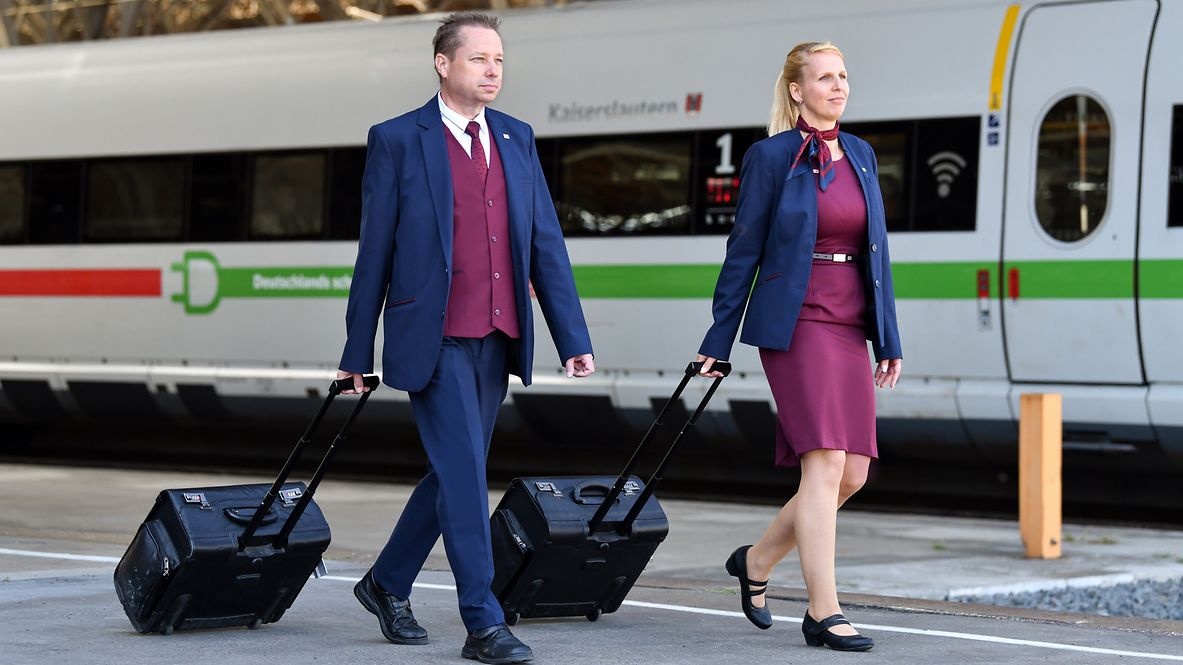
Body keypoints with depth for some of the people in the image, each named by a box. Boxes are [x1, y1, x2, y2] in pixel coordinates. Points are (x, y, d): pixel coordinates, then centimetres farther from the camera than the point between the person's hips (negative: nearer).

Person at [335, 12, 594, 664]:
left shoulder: (516, 139, 11)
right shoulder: (397, 140, -3)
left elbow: (546, 244, 9)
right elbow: (374, 253, -1)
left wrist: (573, 337, 3)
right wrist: (357, 353, 0)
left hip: (496, 341, 6)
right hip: (433, 340, -5)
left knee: (453, 473, 12)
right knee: (464, 475, -10)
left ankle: (387, 584, 31)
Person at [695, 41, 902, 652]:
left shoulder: (860, 156, 15)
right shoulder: (772, 157, -3)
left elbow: (875, 251, 17)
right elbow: (743, 253, -1)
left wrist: (888, 340, 13)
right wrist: (717, 343, 0)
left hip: (850, 329, 7)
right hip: (796, 324, -7)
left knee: (852, 474, 4)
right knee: (825, 463, -13)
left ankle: (756, 562, 25)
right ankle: (822, 613, -9)